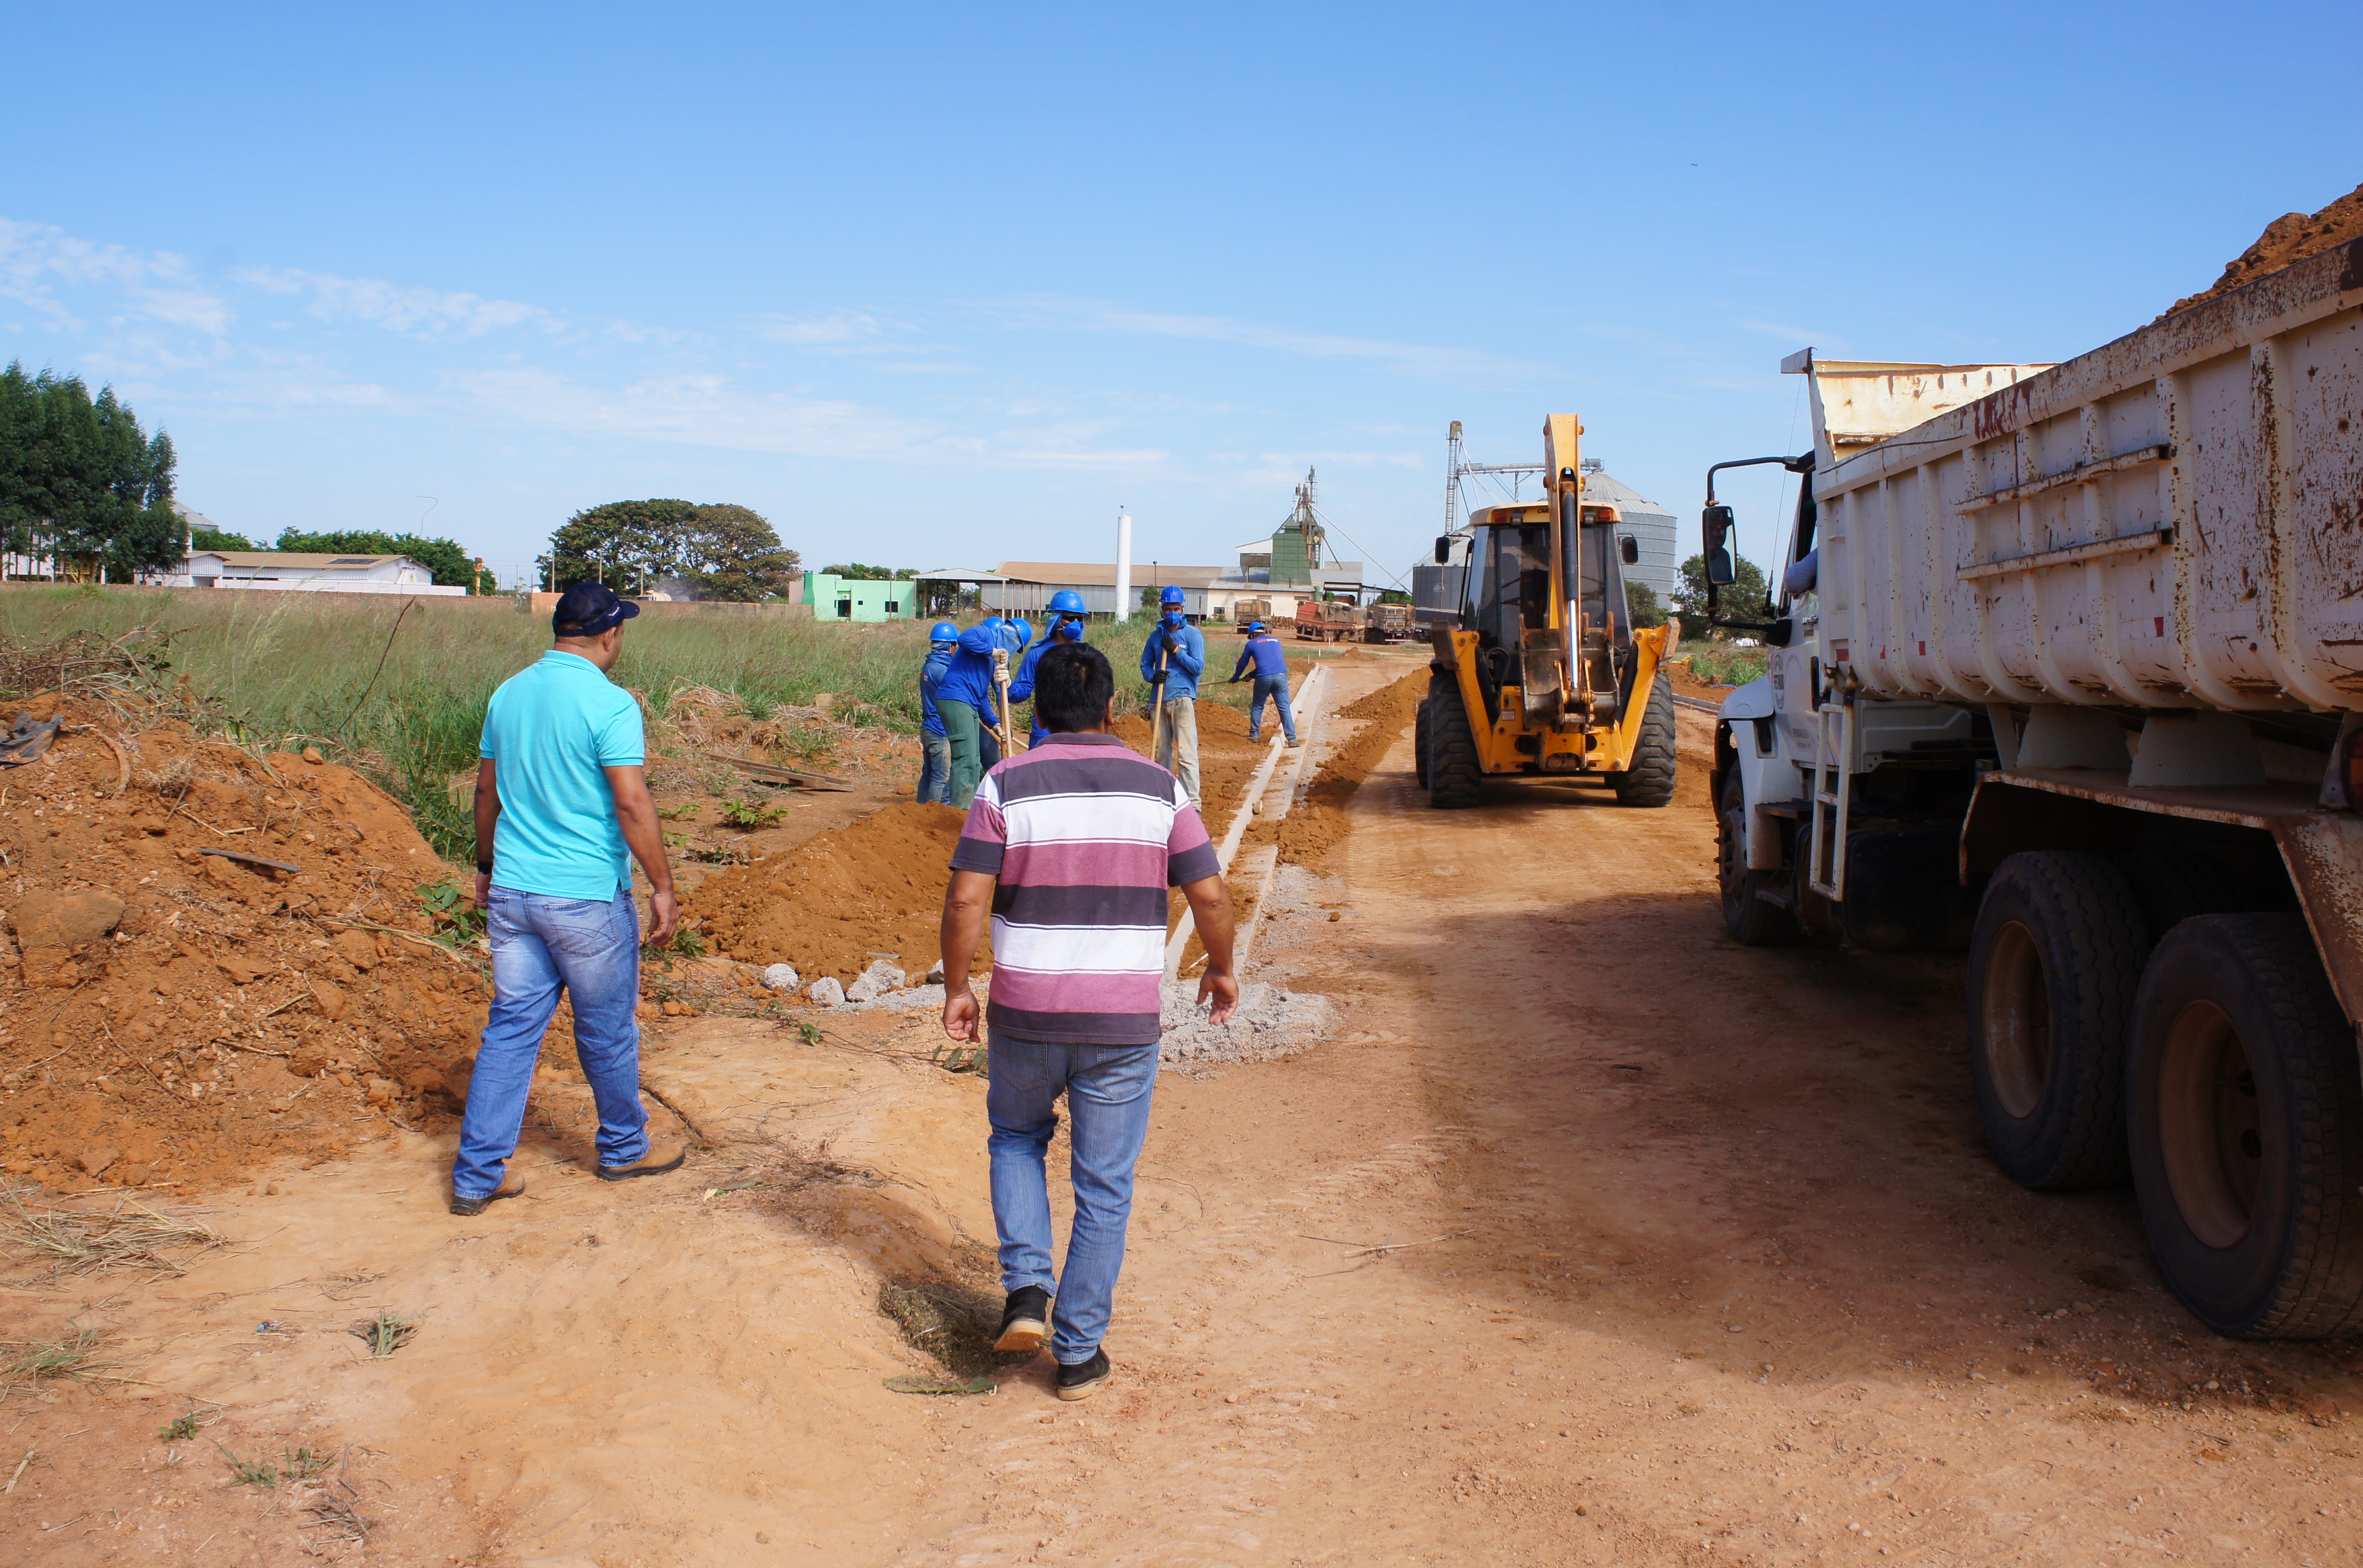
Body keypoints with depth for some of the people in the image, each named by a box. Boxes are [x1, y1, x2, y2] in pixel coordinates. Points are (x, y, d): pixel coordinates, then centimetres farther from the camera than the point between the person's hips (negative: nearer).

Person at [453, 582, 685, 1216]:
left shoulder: (508, 694, 6)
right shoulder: (609, 703, -15)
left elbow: (487, 790, 14)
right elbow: (632, 804, -18)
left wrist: (486, 867, 26)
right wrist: (663, 888, -11)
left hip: (511, 893, 6)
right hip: (586, 897, -6)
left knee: (511, 1027, 10)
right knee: (607, 1031, 11)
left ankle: (477, 1174, 11)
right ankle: (625, 1148, 29)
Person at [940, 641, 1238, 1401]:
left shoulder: (1006, 785, -5)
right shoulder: (1158, 787, -2)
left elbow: (965, 899, -10)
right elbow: (1210, 897, -3)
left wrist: (956, 989, 3)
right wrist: (1221, 970, 14)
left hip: (1026, 1017, 0)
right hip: (1125, 1023, 0)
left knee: (1017, 1136, 27)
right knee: (1104, 1189, 11)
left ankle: (1027, 1289, 12)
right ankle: (1078, 1354, 18)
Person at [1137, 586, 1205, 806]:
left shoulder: (1193, 634, 0)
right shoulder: (1156, 635, 13)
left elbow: (1198, 668, -7)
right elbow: (1145, 665, 17)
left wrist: (1176, 649, -14)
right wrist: (1152, 676, -5)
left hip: (1182, 699, -5)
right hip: (1159, 700, 5)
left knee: (1186, 754, -11)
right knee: (1162, 753, 12)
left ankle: (1192, 803, -11)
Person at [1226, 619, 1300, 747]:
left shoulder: (1252, 644, 10)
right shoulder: (1275, 641, 22)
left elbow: (1242, 663, 20)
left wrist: (1235, 677, 38)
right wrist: (1252, 674, 40)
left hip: (1264, 678, -2)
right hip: (1281, 676, 2)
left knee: (1257, 707, 16)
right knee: (1284, 708, 1)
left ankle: (1254, 735, 20)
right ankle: (1292, 738, -6)